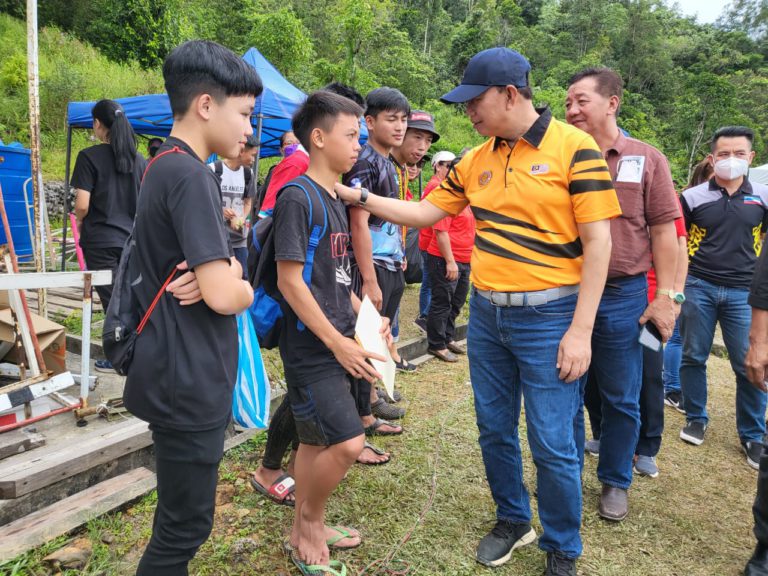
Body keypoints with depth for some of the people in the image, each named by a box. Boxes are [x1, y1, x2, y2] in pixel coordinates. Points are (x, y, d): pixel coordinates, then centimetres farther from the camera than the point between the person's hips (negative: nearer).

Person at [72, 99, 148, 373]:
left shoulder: (90, 157, -8)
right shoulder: (140, 160, 6)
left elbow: (82, 205, -13)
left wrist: (80, 222, 7)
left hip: (101, 240, -4)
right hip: (132, 238, 4)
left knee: (112, 300, 2)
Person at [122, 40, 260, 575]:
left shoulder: (163, 167, 11)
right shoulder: (191, 176, -20)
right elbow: (223, 296, -27)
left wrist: (227, 271, -9)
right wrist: (243, 287, -5)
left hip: (179, 374, 10)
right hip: (189, 381, -10)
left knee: (180, 515, 23)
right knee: (186, 525, 6)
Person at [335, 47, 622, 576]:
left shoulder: (575, 148, -9)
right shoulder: (475, 161, 8)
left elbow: (598, 243, -11)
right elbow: (425, 213, 15)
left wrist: (580, 331, -15)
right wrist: (361, 197, 7)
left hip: (549, 316, -5)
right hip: (486, 314, 6)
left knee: (552, 444, 2)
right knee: (494, 430, 15)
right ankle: (512, 520, 39)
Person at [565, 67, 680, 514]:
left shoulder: (647, 160, 1)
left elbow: (664, 232, -1)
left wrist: (666, 297, -7)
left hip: (622, 295, -1)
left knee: (620, 397, 10)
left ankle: (615, 481, 30)